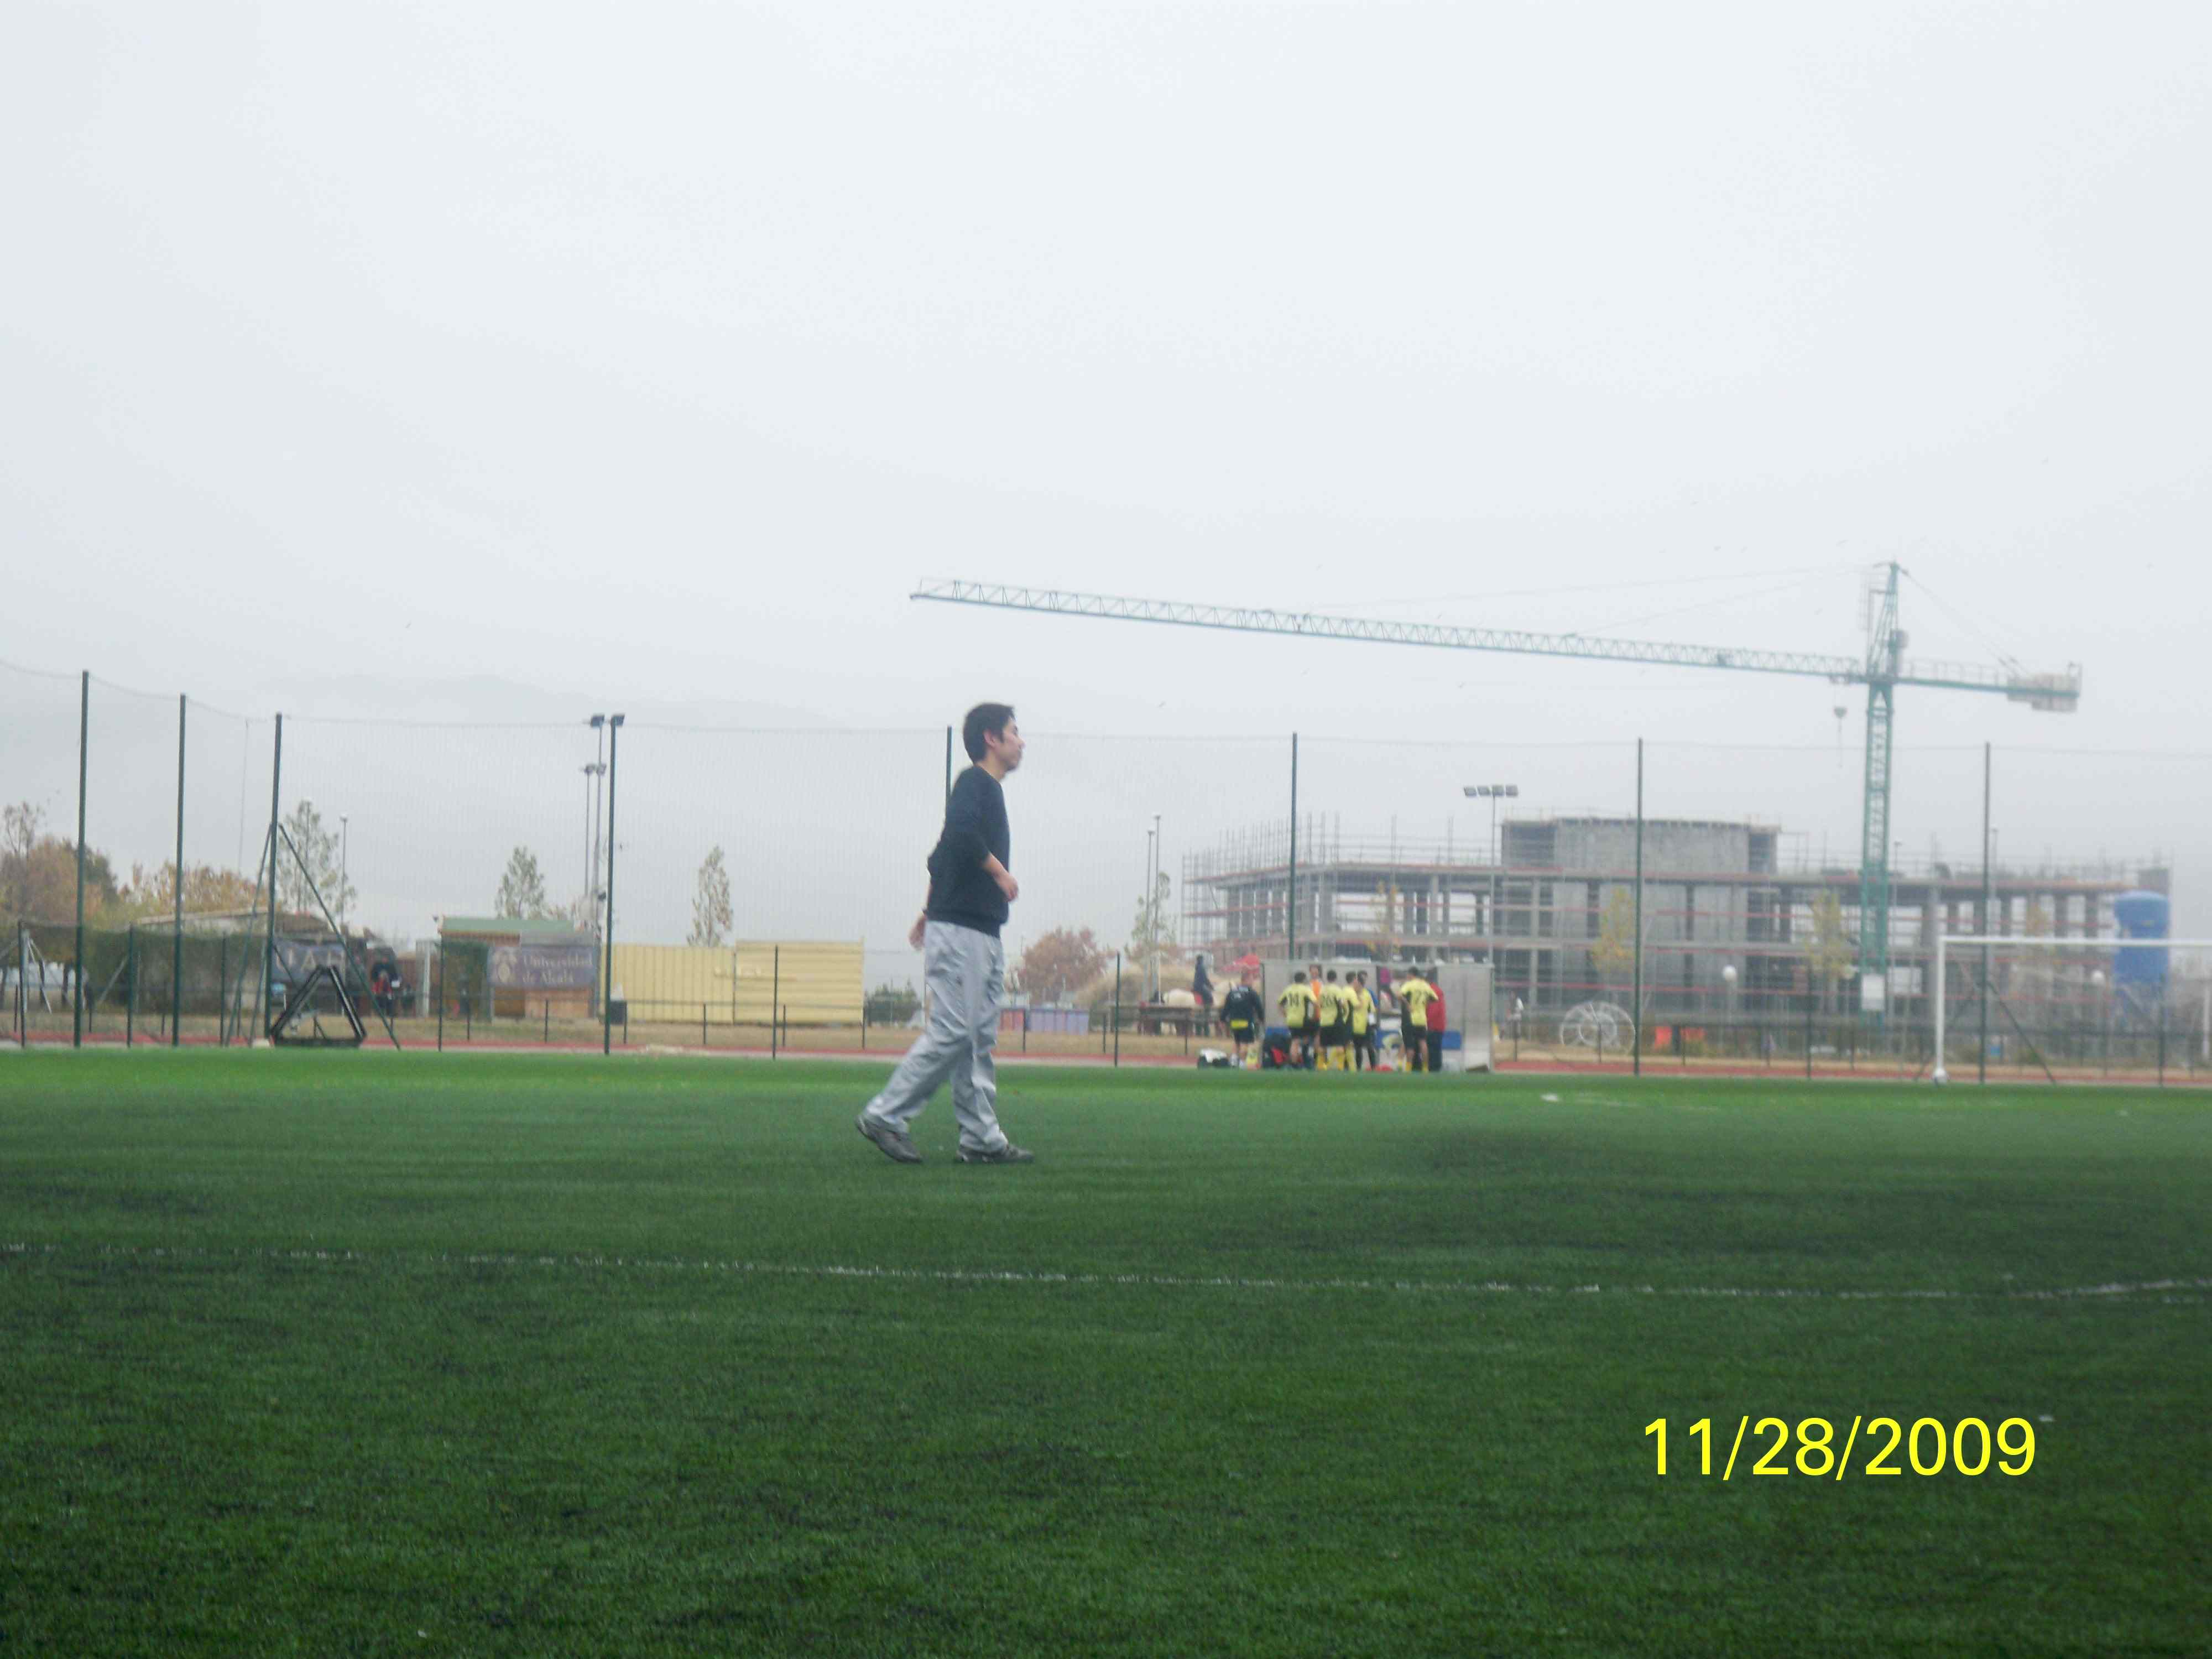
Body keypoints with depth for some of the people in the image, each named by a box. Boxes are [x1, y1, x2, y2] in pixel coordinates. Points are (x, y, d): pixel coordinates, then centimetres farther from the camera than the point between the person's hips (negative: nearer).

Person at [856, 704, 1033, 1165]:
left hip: (985, 934, 10)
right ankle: (884, 1116, -6)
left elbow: (944, 854, 25)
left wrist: (929, 914, 26)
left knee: (980, 1039, 7)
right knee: (952, 1032, -11)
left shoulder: (990, 789, 20)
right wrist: (999, 870, -19)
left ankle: (981, 1139, 7)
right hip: (959, 931, -10)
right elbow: (961, 829, -28)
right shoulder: (974, 782, -8)